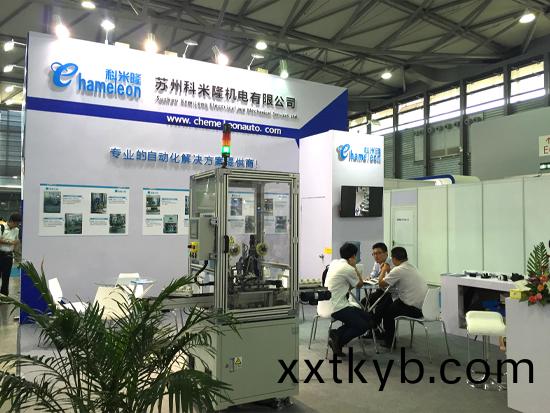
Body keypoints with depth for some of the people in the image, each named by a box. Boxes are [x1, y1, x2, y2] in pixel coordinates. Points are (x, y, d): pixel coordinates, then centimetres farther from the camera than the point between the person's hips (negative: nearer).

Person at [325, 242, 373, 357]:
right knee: (363, 326, -12)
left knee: (367, 318, 10)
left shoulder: (334, 263, 10)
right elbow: (359, 284, 2)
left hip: (330, 304, 10)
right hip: (338, 307, -10)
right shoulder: (349, 269, -17)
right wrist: (354, 267, 3)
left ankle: (336, 334, 8)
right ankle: (338, 341, -3)